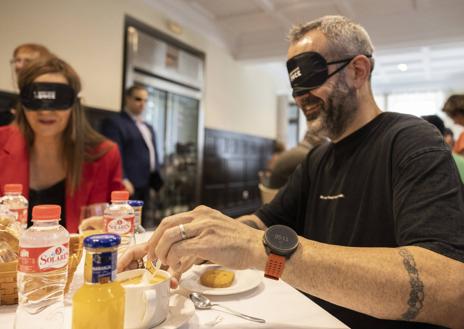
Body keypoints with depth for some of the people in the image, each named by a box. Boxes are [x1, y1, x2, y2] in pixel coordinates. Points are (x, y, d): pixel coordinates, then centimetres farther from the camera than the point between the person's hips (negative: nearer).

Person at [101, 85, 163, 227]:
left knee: (142, 225, 11)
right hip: (129, 186, -8)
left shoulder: (149, 128, 22)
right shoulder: (114, 123, -4)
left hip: (146, 186, 8)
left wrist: (156, 182, 17)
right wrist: (122, 180, -22)